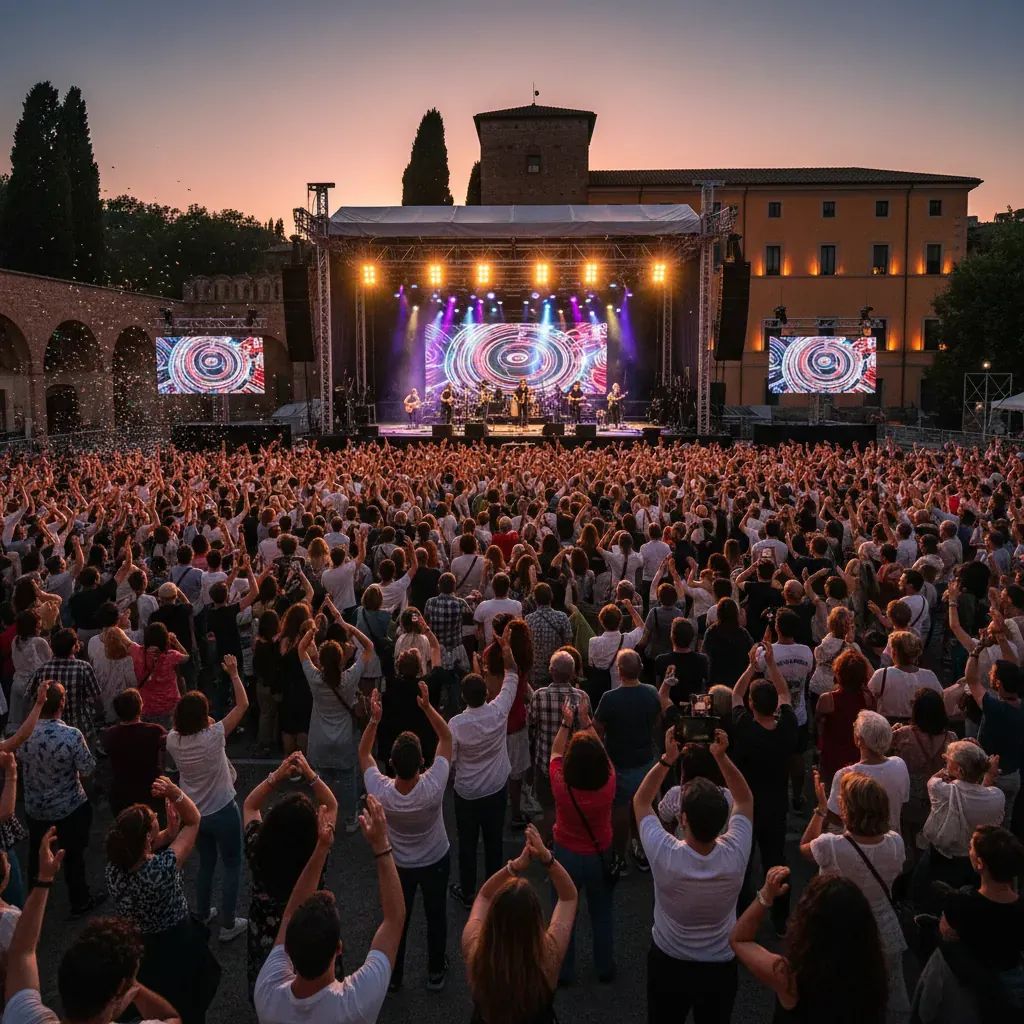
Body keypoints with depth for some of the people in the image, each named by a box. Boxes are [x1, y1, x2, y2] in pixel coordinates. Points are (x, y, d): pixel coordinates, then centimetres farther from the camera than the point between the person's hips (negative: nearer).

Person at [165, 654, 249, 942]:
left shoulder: (172, 740, -14)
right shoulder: (213, 736, -28)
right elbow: (243, 705, -19)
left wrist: (203, 724, 3)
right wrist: (234, 674, -12)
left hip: (193, 813, 5)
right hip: (222, 812, -5)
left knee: (205, 863, 25)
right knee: (232, 866, 13)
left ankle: (203, 915, 40)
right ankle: (228, 925, 20)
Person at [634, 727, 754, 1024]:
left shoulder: (664, 855, -31)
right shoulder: (735, 856, -27)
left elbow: (641, 801, -14)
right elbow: (745, 800, -10)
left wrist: (667, 759, -24)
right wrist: (721, 756, -22)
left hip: (668, 965, -1)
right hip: (720, 969, 1)